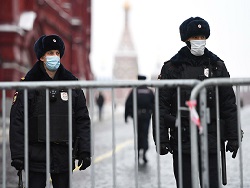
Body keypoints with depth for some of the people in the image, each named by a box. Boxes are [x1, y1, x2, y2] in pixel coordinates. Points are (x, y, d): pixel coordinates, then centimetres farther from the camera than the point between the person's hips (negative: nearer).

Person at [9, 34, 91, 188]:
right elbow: (17, 121, -3)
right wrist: (18, 155, -9)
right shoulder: (29, 85, -1)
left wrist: (85, 152, 1)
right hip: (36, 156, -2)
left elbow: (83, 120, 8)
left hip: (64, 155, 2)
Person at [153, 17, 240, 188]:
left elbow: (229, 104, 9)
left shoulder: (217, 66, 8)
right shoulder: (172, 68, 1)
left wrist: (233, 137, 5)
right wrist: (161, 140, -5)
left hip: (211, 140, 1)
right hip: (182, 141, -1)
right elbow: (161, 105, 1)